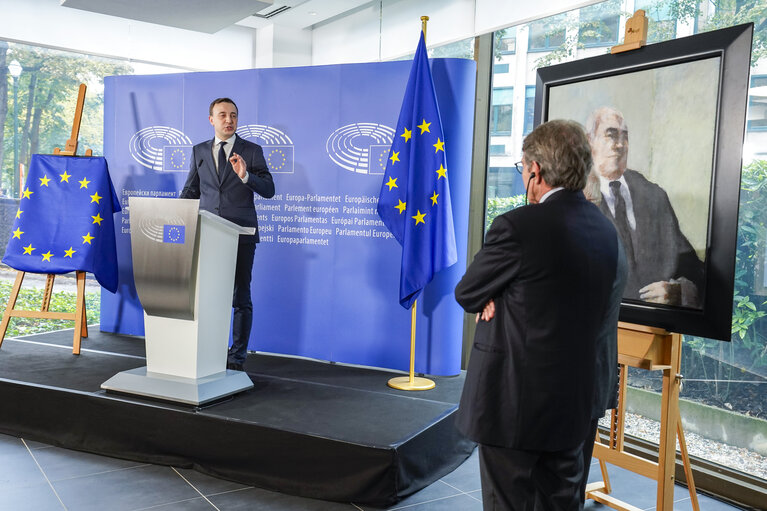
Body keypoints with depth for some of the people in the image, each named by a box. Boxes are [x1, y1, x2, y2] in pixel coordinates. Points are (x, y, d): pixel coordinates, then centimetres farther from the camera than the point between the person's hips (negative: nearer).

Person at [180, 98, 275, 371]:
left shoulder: (252, 151, 4)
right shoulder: (199, 151, 14)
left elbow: (269, 190, -3)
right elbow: (190, 191, 18)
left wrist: (245, 176, -19)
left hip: (241, 234, -3)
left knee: (240, 297, 2)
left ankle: (237, 357, 11)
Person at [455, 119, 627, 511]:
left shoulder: (518, 226, -19)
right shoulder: (608, 231, 5)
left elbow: (466, 294, -8)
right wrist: (506, 299, -3)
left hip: (516, 403, -7)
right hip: (580, 404, 7)